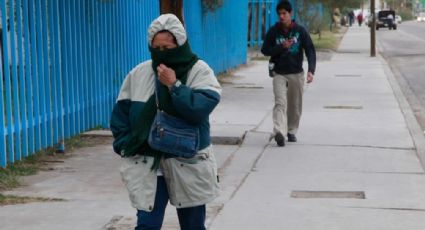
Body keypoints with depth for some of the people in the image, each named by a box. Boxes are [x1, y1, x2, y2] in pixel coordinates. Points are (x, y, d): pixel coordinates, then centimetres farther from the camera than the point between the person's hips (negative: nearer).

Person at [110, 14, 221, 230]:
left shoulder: (199, 71, -6)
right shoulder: (138, 74, 2)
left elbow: (202, 108, -21)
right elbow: (120, 113, 7)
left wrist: (174, 85, -21)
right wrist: (126, 147, -2)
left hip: (189, 164, -1)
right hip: (147, 165, 1)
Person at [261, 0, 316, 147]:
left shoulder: (300, 31, -4)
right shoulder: (273, 31, -2)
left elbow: (310, 50, -7)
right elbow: (265, 50, 0)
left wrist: (311, 70, -20)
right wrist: (282, 47, -15)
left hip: (296, 74, 1)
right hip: (279, 74, -1)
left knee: (295, 106, 9)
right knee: (280, 103, -17)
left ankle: (292, 131, 27)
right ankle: (279, 132, -31)